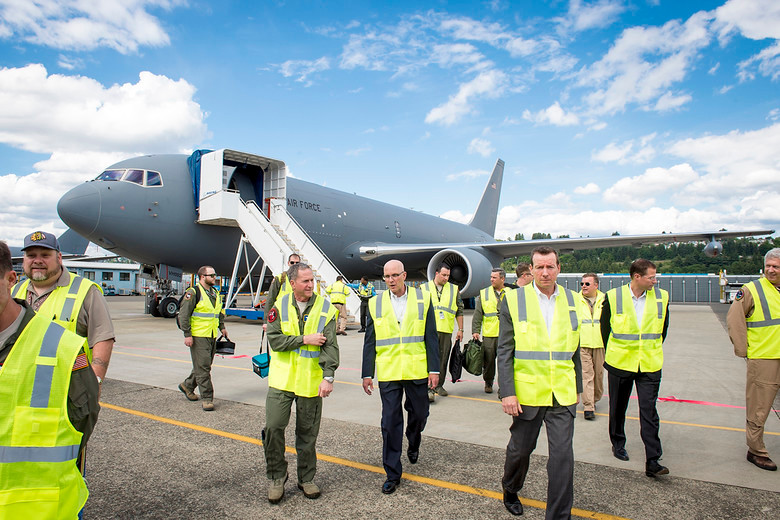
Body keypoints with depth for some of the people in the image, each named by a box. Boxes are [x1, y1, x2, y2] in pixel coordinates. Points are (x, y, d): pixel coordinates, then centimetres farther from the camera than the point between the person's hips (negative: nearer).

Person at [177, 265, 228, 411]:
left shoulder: (215, 293, 14)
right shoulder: (193, 293, -10)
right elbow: (183, 315, -13)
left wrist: (222, 327, 19)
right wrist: (187, 335, -16)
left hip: (212, 336, 8)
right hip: (198, 336, -8)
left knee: (205, 365, 16)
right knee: (202, 367, -6)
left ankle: (187, 385, 38)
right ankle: (207, 398, 0)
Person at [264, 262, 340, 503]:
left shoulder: (325, 308, -4)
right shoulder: (280, 306, 0)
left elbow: (330, 345, -11)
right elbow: (274, 340, -9)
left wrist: (328, 376, -21)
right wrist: (305, 339, -15)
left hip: (310, 382, 0)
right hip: (281, 379, 1)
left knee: (307, 433, 10)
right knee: (273, 427, -2)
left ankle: (307, 478, 29)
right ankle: (276, 477, 20)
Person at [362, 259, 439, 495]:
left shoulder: (423, 298, 1)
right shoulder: (375, 303, 3)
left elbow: (431, 337, 1)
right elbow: (370, 341, 5)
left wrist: (434, 369, -4)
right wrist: (367, 373, 3)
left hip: (417, 371, 0)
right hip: (388, 372, 0)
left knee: (419, 413, 15)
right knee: (390, 422, 3)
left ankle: (413, 445, 48)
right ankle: (392, 473, 17)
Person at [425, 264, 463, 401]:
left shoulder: (454, 289, 11)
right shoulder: (424, 288, 6)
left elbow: (459, 310, 14)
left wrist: (460, 329, 10)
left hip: (446, 331, 2)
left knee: (443, 359, 8)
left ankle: (439, 385, 22)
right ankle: (429, 388, -4)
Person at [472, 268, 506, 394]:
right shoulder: (484, 293, 7)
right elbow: (477, 314, 6)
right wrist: (475, 331, -2)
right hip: (489, 333, 1)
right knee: (488, 360, 6)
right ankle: (488, 383, 25)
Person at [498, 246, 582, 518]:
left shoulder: (572, 301, 6)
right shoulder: (514, 300, -5)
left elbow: (574, 350, 13)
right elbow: (504, 351, -6)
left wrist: (577, 388, 15)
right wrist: (507, 392, -12)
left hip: (562, 394, 2)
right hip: (527, 392, -2)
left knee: (563, 454, -1)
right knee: (520, 449, 15)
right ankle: (510, 491, 43)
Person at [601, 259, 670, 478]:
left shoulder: (661, 297, 0)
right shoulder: (613, 297, -7)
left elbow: (663, 328, 14)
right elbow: (604, 326, 5)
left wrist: (652, 349, 14)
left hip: (650, 365, 1)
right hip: (620, 363, -1)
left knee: (649, 412, -3)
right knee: (618, 408, 14)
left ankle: (652, 461, 2)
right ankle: (618, 444, 34)